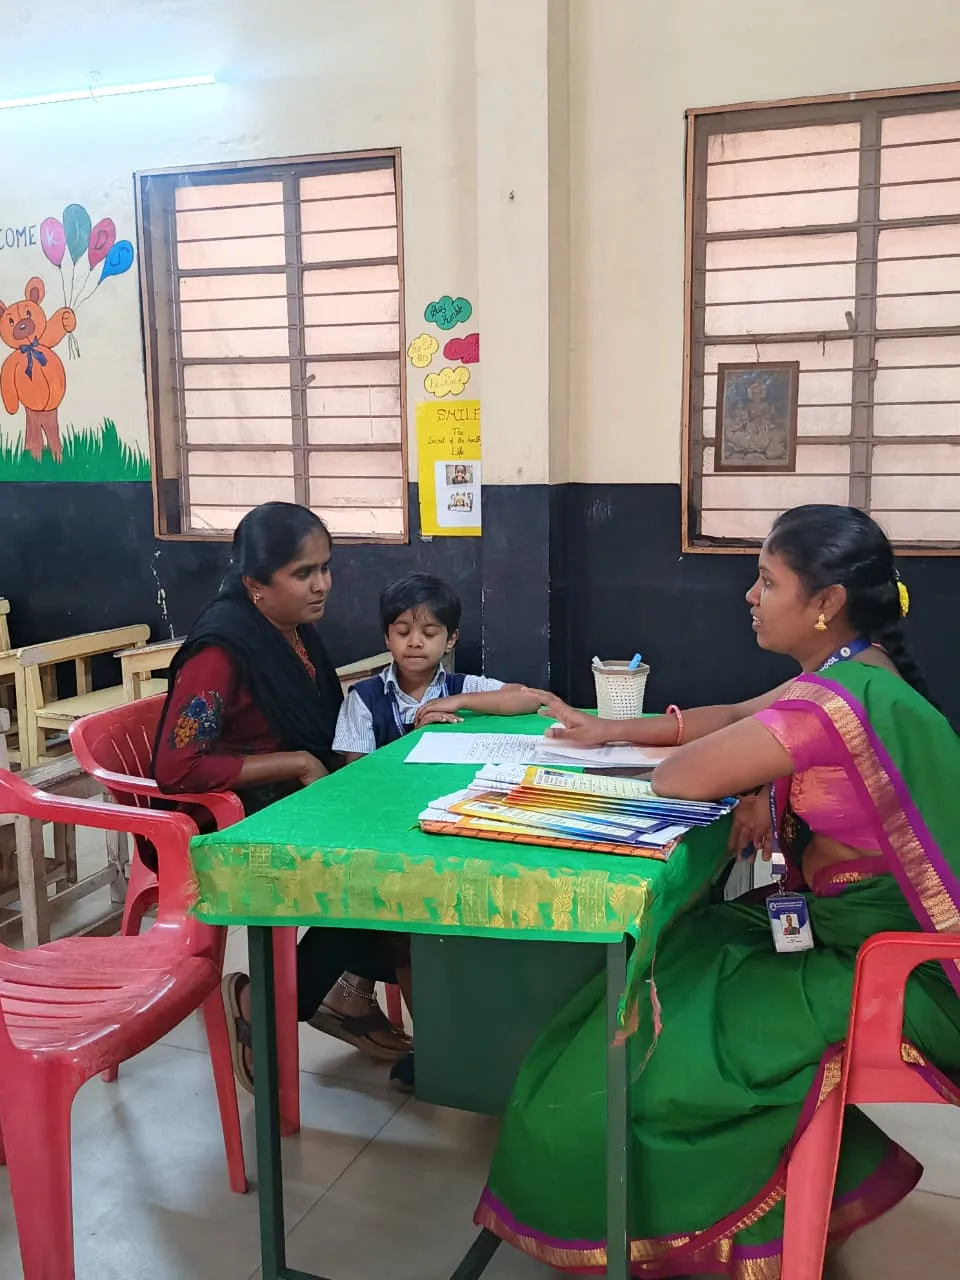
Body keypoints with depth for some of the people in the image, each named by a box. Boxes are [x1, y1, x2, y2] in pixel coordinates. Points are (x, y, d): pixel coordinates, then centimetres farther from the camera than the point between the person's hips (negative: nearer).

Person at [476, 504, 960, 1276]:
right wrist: (611, 731, 12)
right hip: (848, 929, 10)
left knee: (636, 1059, -9)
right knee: (656, 975, 12)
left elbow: (676, 778, -25)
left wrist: (749, 789, -4)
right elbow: (734, 718, 17)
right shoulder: (855, 677, 4)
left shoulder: (836, 699, -29)